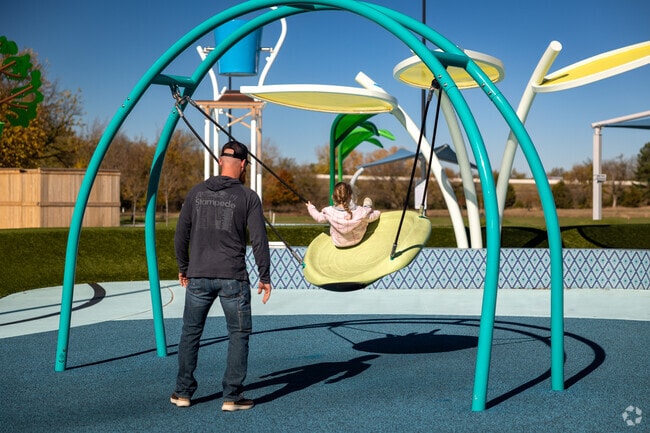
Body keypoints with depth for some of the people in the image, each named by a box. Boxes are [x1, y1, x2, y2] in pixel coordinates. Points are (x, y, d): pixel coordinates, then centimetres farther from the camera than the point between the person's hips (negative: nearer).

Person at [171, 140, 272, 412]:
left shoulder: (197, 193, 5)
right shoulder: (248, 197, -4)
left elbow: (181, 234, 8)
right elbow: (259, 240, -6)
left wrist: (183, 267, 20)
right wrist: (265, 277, 1)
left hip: (198, 276, 3)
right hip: (233, 277, -3)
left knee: (191, 332, 15)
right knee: (238, 334, 8)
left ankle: (183, 392, 21)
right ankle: (232, 396, 7)